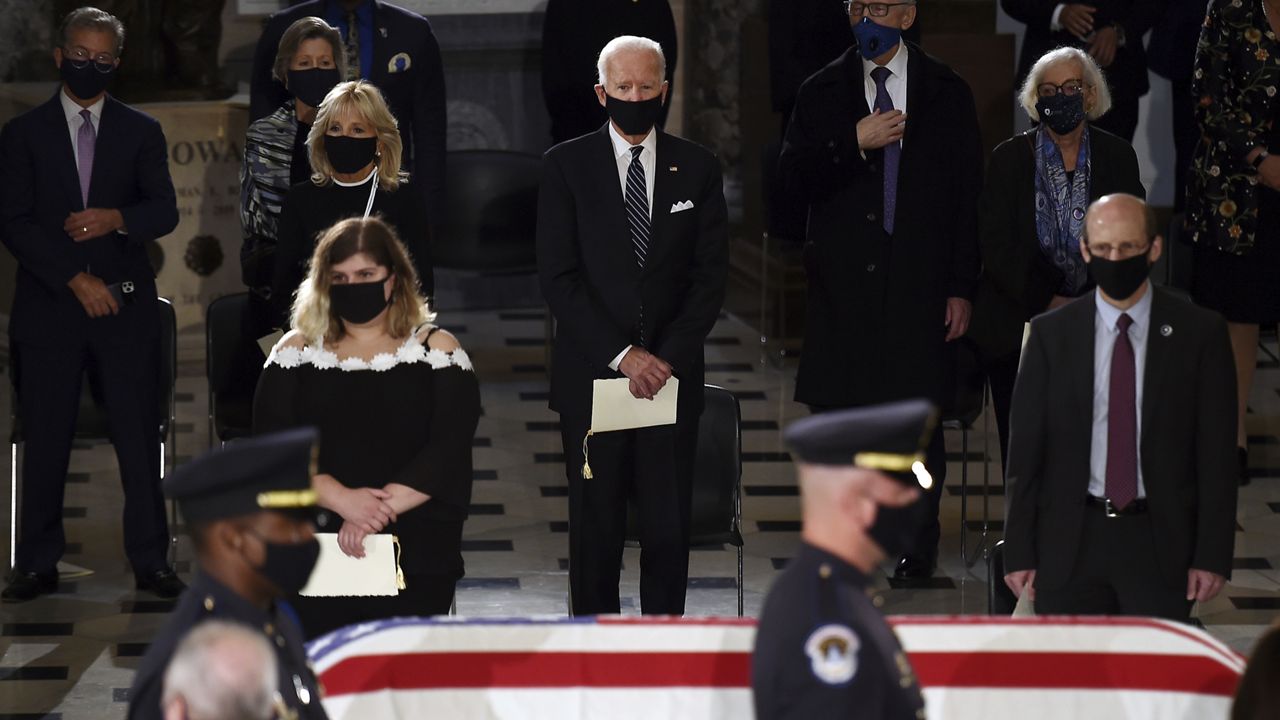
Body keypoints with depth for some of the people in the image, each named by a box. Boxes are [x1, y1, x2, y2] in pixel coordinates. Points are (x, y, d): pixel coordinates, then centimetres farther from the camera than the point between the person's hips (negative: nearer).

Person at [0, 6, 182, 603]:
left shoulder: (140, 132, 12)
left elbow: (165, 212, 5)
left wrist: (117, 219, -17)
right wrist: (75, 279, -11)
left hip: (126, 306, 1)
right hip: (48, 307, -1)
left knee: (139, 436, -2)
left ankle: (150, 560, 2)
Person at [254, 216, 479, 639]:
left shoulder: (437, 351, 7)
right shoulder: (298, 352, 12)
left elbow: (448, 452, -4)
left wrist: (377, 513, -16)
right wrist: (343, 500, -16)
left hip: (413, 557, -1)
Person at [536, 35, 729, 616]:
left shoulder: (698, 170, 7)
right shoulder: (566, 166, 1)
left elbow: (711, 277, 4)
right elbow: (558, 278, -4)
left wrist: (669, 357, -8)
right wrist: (620, 355, -11)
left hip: (672, 376, 1)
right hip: (591, 377, -1)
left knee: (669, 524, 0)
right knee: (595, 524, 2)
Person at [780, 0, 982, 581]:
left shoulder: (947, 95, 7)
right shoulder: (822, 93, 10)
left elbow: (968, 197, 5)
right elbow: (792, 174, 0)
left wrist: (961, 288, 0)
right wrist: (855, 143, -14)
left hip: (921, 284, -1)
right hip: (842, 283, 1)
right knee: (835, 413, -1)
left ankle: (917, 554, 5)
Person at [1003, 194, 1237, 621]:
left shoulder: (1199, 333, 0)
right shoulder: (1051, 334, 3)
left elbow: (1217, 455, 1)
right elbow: (1024, 453, 4)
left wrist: (1212, 555, -4)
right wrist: (1019, 554, 0)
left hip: (1161, 542, -1)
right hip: (1070, 541, 1)